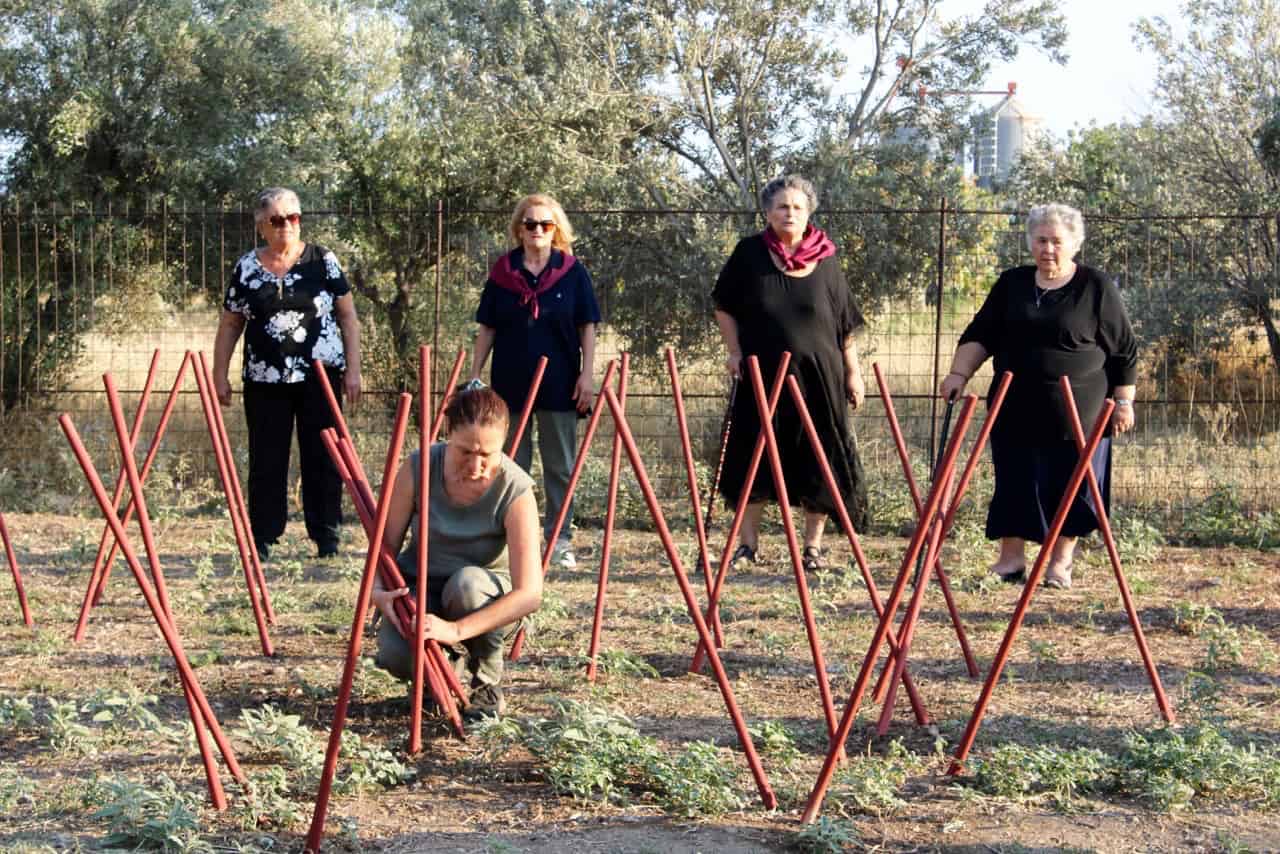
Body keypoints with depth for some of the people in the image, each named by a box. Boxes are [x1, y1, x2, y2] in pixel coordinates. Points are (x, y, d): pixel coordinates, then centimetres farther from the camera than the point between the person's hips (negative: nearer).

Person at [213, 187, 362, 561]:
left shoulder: (322, 261, 1)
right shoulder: (246, 268, 5)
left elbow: (348, 317, 3)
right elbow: (229, 326, 10)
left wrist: (353, 369, -2)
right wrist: (219, 375, 5)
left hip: (320, 377, -1)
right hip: (265, 382, 1)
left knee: (323, 459, 3)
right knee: (266, 461, 5)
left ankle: (327, 538, 11)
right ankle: (261, 539, 13)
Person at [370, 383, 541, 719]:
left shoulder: (515, 489, -25)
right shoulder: (419, 468, -18)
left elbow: (529, 593, -31)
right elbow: (385, 545, -8)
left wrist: (456, 630, -41)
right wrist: (379, 591, -30)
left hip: (485, 596, -1)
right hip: (420, 587, 2)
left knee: (467, 583, -38)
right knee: (397, 656, -30)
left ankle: (487, 682, -9)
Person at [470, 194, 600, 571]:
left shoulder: (572, 272, 0)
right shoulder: (502, 272, 3)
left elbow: (587, 327, 2)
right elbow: (486, 328, 6)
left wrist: (587, 374, -6)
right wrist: (474, 376, 1)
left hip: (559, 384, -1)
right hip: (511, 383, 1)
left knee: (560, 467, 5)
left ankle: (560, 540, 12)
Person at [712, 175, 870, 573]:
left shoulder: (825, 261, 1)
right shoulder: (749, 253, -1)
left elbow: (845, 325, 6)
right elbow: (724, 307, 9)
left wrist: (853, 373, 4)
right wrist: (735, 351, -1)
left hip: (817, 376, 0)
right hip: (761, 374, 0)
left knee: (817, 464, 3)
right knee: (753, 460, 5)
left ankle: (813, 546, 15)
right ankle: (748, 544, 16)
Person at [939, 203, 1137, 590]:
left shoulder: (1097, 288, -1)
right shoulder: (1011, 284, 8)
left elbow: (1125, 351, 2)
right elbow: (979, 336, 9)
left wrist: (1123, 401, -1)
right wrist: (958, 373, -4)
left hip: (1077, 414, -2)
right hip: (1017, 410, 3)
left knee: (1070, 485, 2)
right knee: (1014, 483, 3)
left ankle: (1060, 562, 16)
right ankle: (1011, 557, 13)